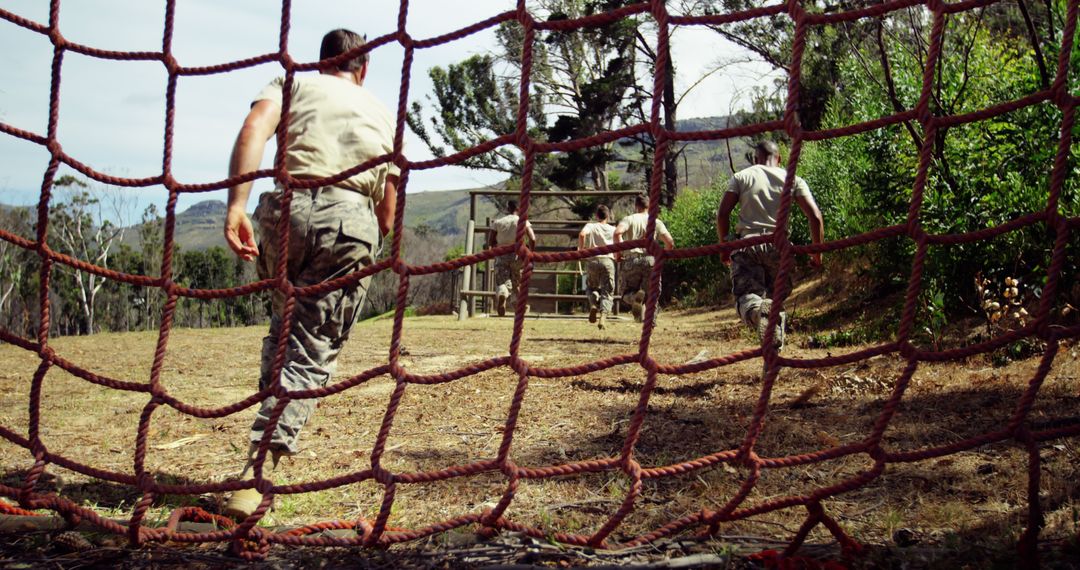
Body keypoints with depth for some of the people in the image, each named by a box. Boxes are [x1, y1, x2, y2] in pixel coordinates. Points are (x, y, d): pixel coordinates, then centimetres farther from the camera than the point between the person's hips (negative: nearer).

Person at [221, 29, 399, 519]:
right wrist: (367, 247, 35)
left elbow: (255, 126, -2)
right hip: (352, 219, 0)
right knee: (313, 351, -1)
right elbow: (388, 211, 22)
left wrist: (236, 204, -11)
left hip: (286, 207, 0)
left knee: (285, 326, 24)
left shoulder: (294, 83, 23)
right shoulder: (382, 113, 30)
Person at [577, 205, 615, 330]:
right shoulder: (613, 229, 11)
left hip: (592, 260, 0)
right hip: (608, 260, 0)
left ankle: (593, 304, -8)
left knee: (591, 287, 21)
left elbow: (582, 234, -15)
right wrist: (616, 256, 23)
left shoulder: (590, 226, 7)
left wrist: (581, 248, -1)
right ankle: (603, 317, -14)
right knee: (607, 292, 4)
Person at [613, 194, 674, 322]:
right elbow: (670, 242, 5)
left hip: (631, 261, -1)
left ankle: (635, 297, -24)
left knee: (627, 292, 11)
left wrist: (618, 251, -2)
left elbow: (617, 233, -13)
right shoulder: (656, 222, 13)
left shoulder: (628, 219, 8)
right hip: (650, 260, 1)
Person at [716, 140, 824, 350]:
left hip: (747, 244, -1)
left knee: (745, 295, -2)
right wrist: (817, 251, 11)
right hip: (779, 245, 1)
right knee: (776, 296, 14)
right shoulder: (793, 179, 12)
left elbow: (722, 214, 0)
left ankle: (756, 310, -39)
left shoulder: (741, 177, 10)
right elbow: (815, 216, 2)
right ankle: (775, 350, -1)